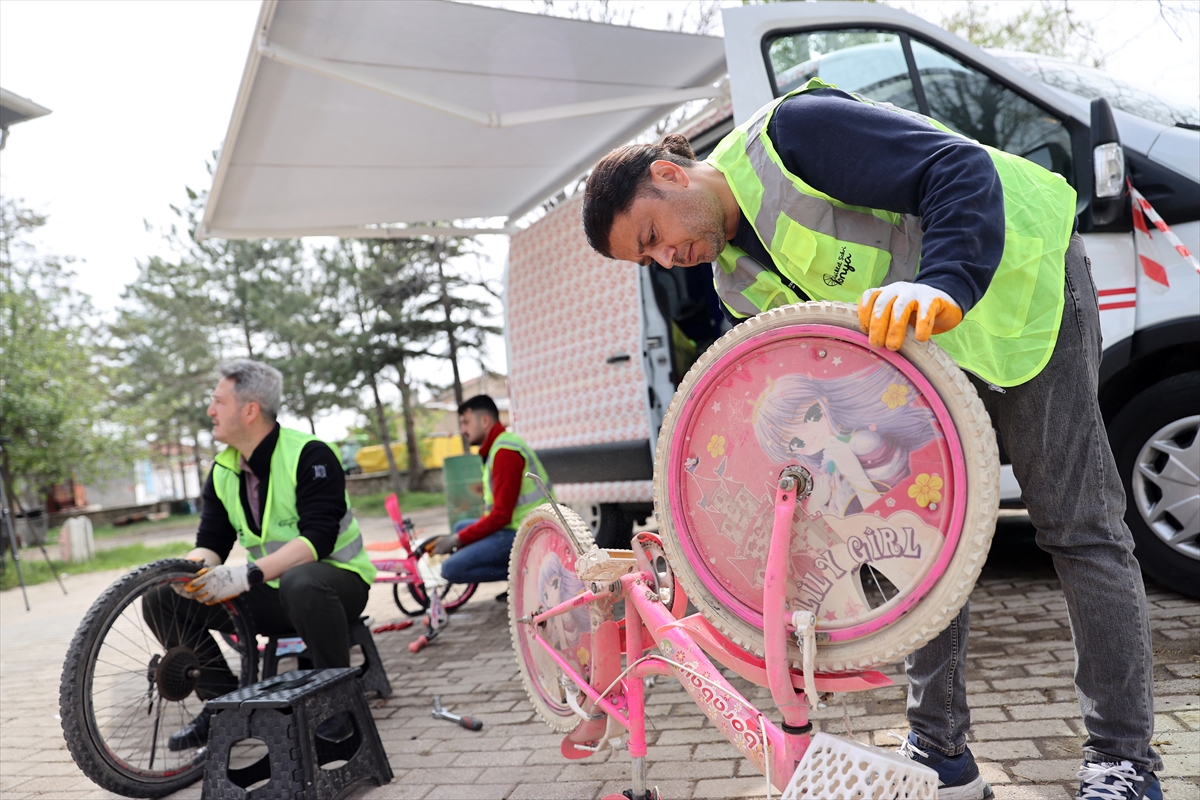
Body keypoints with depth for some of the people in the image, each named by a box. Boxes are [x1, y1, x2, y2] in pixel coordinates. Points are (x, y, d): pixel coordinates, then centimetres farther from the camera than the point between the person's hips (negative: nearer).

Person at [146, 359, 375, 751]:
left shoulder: (309, 455, -17)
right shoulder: (222, 472, 5)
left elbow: (318, 538, -27)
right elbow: (211, 542, 4)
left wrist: (247, 575, -37)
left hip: (336, 578, -7)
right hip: (270, 593, 7)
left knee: (301, 583, -42)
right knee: (161, 599, -4)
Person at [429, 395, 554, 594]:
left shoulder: (505, 451, -16)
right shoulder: (497, 446, 16)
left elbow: (501, 515, -20)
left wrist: (458, 539, -12)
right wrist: (460, 537, 9)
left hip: (523, 534, -10)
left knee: (452, 568, -12)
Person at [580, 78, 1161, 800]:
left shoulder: (793, 130, -20)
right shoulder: (742, 282, 2)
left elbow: (962, 168, -26)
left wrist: (943, 283, -45)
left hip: (1022, 281, -7)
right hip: (922, 348, 7)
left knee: (1078, 527, -5)